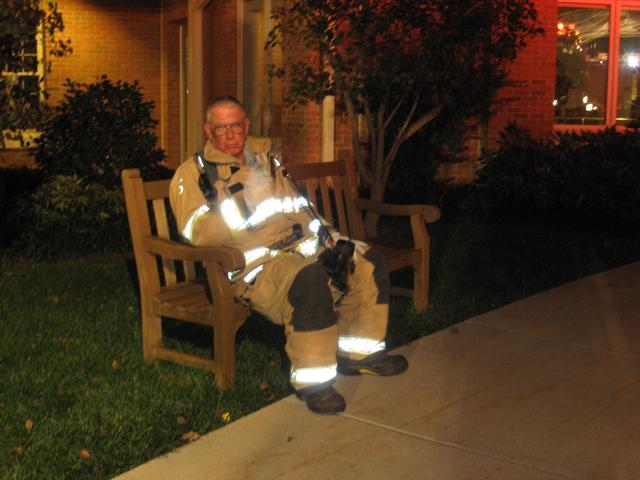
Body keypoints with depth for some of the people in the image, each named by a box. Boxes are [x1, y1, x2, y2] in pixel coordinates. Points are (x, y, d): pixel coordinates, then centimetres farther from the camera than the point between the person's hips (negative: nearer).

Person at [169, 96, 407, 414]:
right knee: (309, 279, -37)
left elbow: (298, 206, 23)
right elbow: (199, 235, -13)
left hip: (298, 245, 8)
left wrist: (322, 234, 8)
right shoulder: (192, 175, 0)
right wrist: (222, 200, -25)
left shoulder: (263, 156, 20)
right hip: (251, 264, -8)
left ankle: (358, 353, 12)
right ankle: (312, 381, -26)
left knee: (368, 263, -1)